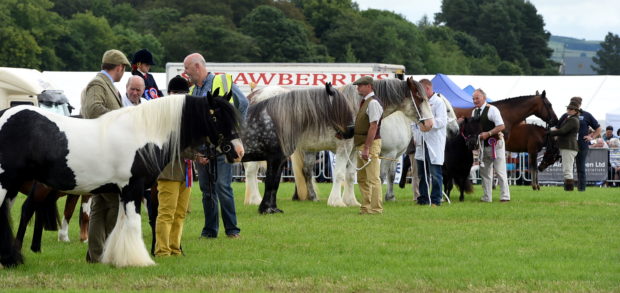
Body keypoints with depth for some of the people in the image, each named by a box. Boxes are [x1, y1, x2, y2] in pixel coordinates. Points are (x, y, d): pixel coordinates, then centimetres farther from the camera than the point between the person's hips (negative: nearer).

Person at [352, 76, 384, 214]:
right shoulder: (364, 102, 15)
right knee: (362, 178, 15)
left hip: (371, 145, -10)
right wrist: (362, 148, 17)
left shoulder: (373, 103, -15)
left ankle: (376, 208, -4)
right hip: (362, 145, 10)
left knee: (373, 178, -7)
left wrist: (367, 148, -23)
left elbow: (373, 127, -21)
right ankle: (366, 207, 21)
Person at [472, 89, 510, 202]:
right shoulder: (475, 112, 10)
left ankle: (505, 196, -5)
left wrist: (488, 134, -23)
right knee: (485, 172, 10)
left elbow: (501, 126, -18)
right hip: (483, 145, 8)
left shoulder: (492, 110, -12)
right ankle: (487, 197, 17)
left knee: (500, 171, -6)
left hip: (495, 144, -8)